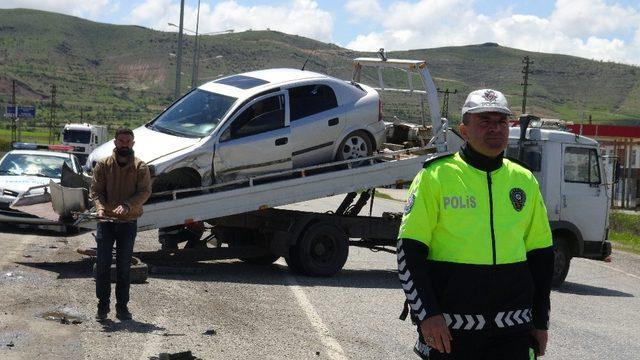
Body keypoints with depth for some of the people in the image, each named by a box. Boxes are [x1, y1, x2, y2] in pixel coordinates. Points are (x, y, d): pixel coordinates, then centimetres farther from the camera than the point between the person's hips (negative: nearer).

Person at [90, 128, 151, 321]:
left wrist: (128, 206, -27)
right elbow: (96, 190, -2)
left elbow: (145, 192, -10)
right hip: (106, 221, 0)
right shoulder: (103, 165, 1)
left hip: (129, 223, 0)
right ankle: (103, 305, 8)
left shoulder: (140, 167, -1)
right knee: (103, 265, 0)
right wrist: (100, 207, -22)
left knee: (124, 267, 7)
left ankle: (122, 306, 16)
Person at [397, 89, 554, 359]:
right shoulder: (435, 177, -3)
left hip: (512, 328, 4)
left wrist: (541, 322, 14)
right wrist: (426, 314, -13)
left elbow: (541, 254, 16)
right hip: (449, 327, -3)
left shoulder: (525, 180, 11)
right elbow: (409, 251, -6)